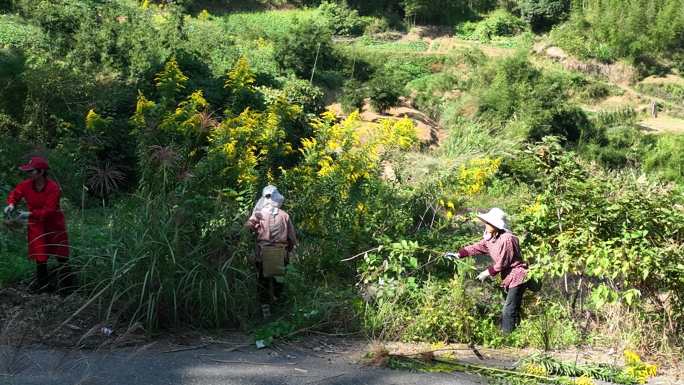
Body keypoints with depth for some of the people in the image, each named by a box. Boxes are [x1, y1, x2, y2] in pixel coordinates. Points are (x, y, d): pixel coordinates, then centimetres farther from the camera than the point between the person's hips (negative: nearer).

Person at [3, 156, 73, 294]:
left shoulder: (53, 187, -24)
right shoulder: (26, 185, -11)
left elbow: (49, 210, -27)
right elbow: (15, 194, 5)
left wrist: (30, 214, -35)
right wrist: (11, 204, -16)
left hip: (54, 224, -4)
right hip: (37, 225, 4)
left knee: (61, 254, 7)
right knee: (39, 254, 7)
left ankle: (66, 283, 21)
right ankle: (43, 284, 18)